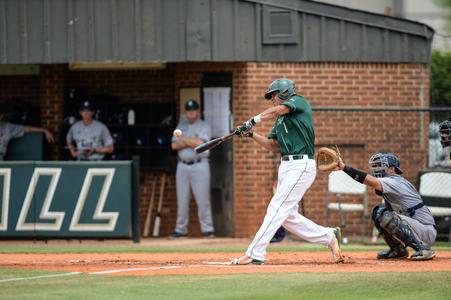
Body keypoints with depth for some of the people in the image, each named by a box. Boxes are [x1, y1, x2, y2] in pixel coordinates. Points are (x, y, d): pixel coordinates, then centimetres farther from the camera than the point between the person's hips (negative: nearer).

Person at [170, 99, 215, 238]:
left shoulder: (204, 127, 1)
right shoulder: (181, 126, 15)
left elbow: (200, 143, -16)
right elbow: (174, 145, 3)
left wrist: (184, 139, -5)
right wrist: (191, 142, -8)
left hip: (199, 165, -4)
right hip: (183, 166, 4)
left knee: (202, 199, -8)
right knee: (182, 200, 5)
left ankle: (207, 229, -5)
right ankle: (181, 230, 9)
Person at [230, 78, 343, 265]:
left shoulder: (299, 102, -3)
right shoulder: (280, 120, 22)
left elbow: (276, 111, -20)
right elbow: (274, 146, 17)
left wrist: (253, 121, -19)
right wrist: (251, 134, 6)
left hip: (301, 165, -10)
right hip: (286, 166, 10)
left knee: (277, 208, -14)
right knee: (287, 216, 10)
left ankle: (255, 254, -18)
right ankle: (329, 237, 21)